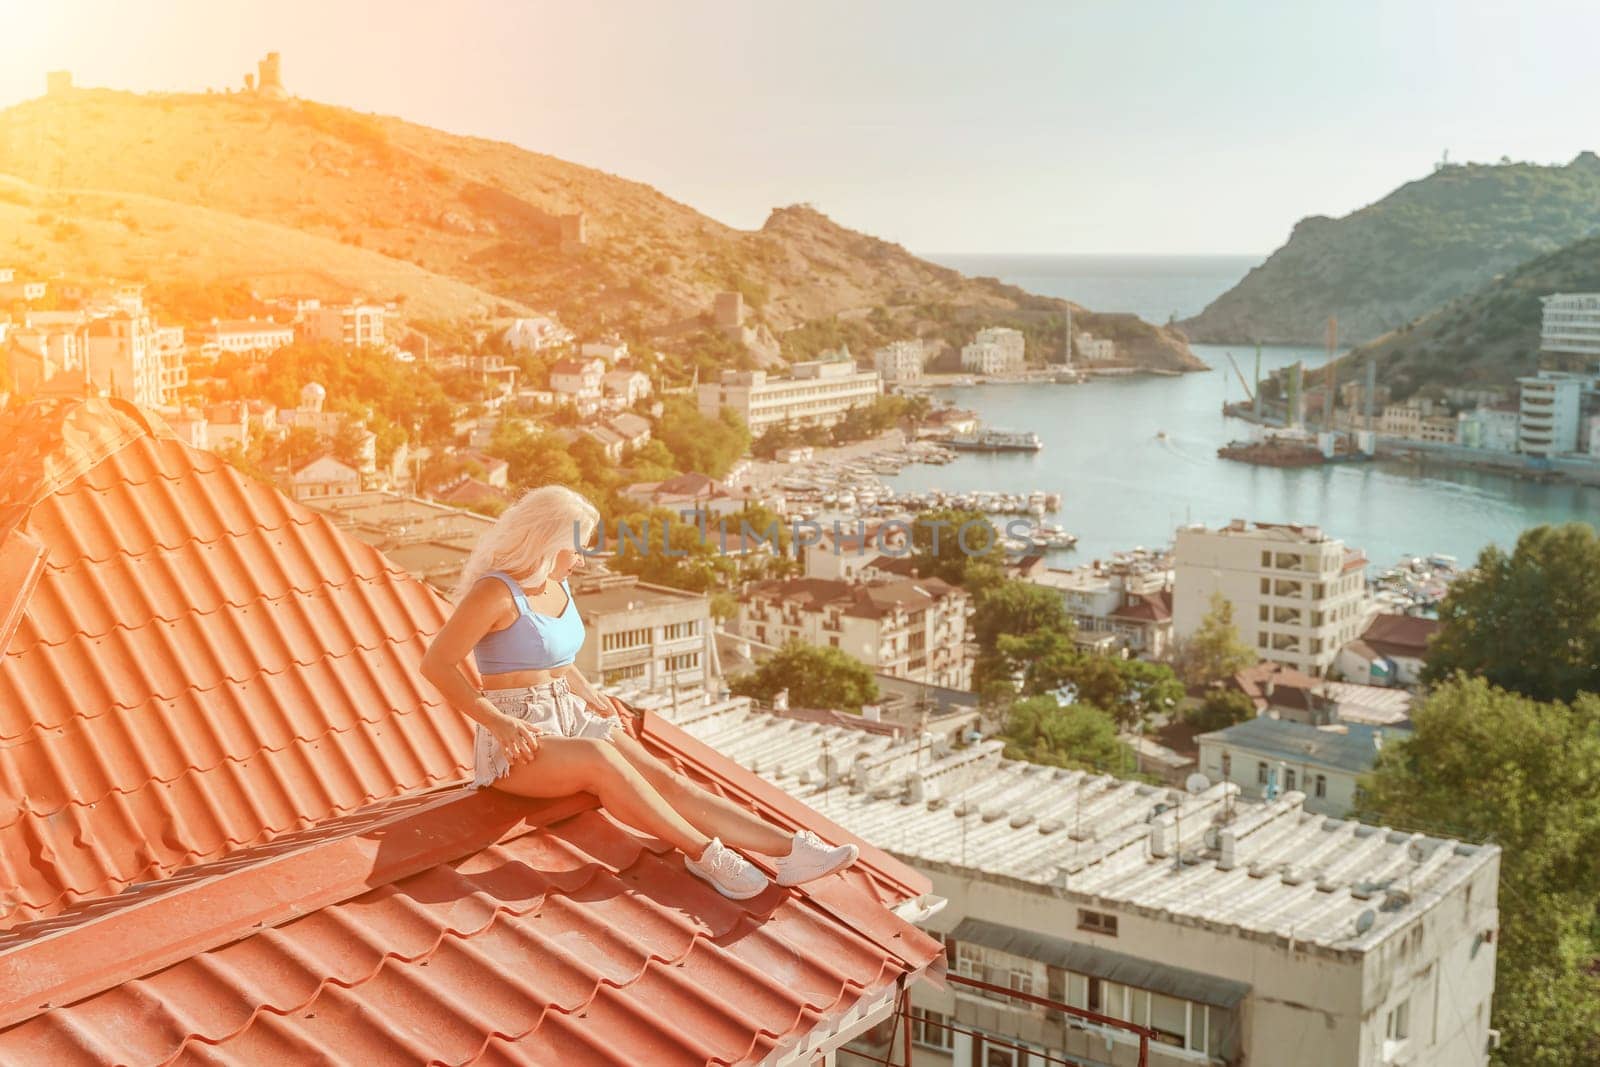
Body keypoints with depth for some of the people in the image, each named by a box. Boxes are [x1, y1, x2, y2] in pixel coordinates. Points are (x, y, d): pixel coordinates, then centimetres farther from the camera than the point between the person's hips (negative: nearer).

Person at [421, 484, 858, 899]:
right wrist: (499, 722, -25)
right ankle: (703, 852, -32)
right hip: (516, 743, -7)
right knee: (599, 758, -37)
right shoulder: (495, 592, -13)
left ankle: (789, 848, -27)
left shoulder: (557, 586, 12)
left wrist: (588, 693, 12)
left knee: (667, 780, -15)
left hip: (571, 720, 7)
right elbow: (436, 664, -17)